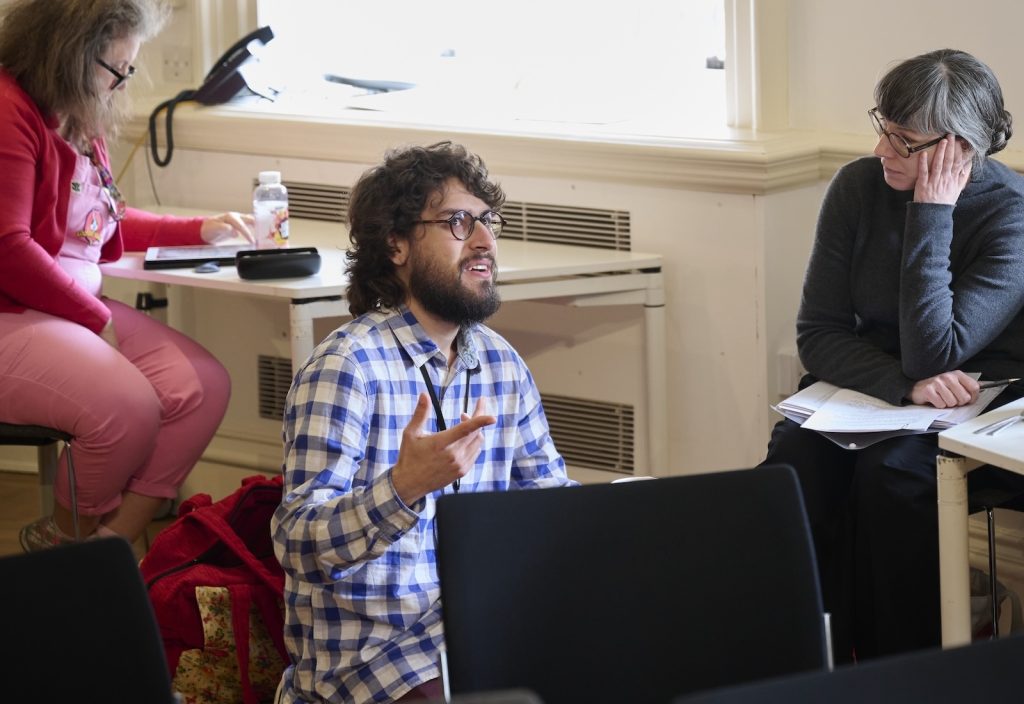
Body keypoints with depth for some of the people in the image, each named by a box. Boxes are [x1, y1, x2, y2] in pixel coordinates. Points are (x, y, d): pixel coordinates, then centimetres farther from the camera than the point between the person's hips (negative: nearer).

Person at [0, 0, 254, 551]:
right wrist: (97, 320, -13)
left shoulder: (81, 119, 14)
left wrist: (202, 230, 19)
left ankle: (112, 545, -6)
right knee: (129, 404, -28)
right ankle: (66, 538, 0)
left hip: (78, 307, 10)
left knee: (204, 385, -6)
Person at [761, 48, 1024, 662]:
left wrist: (932, 213, -26)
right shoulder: (859, 187, -4)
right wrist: (906, 384, -24)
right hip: (871, 389, 4)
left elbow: (932, 354, -25)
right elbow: (818, 333, -6)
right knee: (797, 456, -28)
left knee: (891, 471, -34)